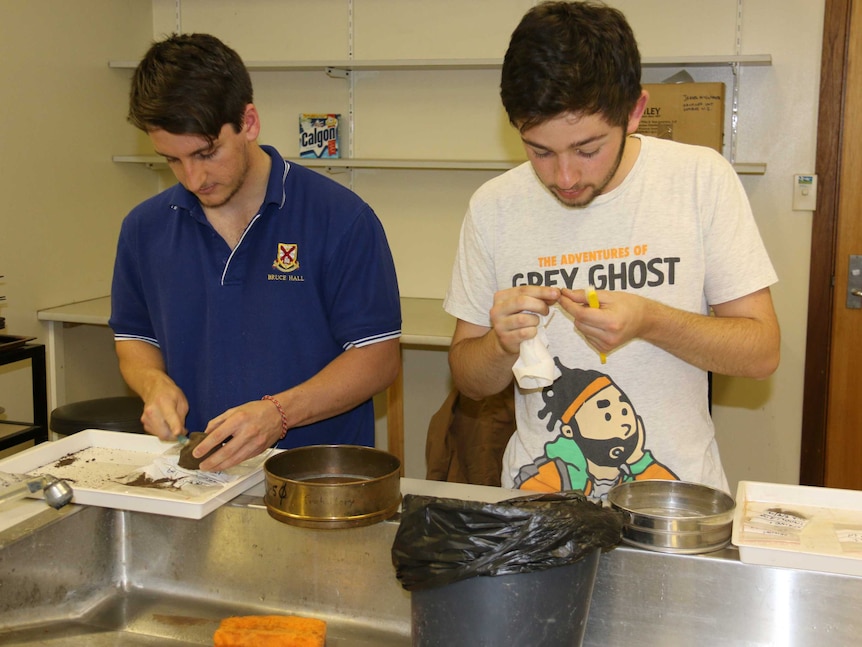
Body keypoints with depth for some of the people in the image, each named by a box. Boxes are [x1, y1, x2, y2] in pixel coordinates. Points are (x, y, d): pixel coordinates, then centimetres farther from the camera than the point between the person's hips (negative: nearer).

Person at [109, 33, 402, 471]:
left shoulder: (339, 218, -6)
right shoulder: (144, 229, 8)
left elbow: (379, 357, -5)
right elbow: (133, 337, 21)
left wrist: (279, 412, -18)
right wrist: (155, 384, -1)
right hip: (194, 476, 3)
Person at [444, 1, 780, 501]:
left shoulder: (701, 178, -6)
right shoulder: (493, 208, -4)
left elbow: (762, 351, -4)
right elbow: (469, 380, 5)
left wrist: (649, 321, -21)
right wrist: (503, 344, -18)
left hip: (676, 494, -1)